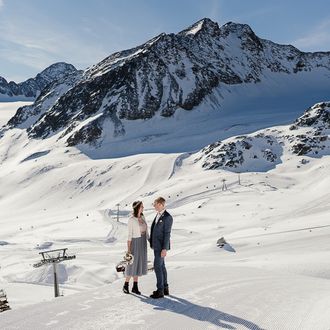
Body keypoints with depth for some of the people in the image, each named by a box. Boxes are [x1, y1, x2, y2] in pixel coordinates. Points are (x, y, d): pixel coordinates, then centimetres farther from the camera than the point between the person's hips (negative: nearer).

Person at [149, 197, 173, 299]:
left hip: (161, 246, -10)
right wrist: (152, 243, 20)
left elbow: (167, 234, -20)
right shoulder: (158, 215, 11)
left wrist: (164, 249, -22)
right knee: (161, 266, 13)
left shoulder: (168, 217, -19)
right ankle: (165, 288, 21)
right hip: (156, 245, 10)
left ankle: (160, 291, -1)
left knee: (157, 267, -7)